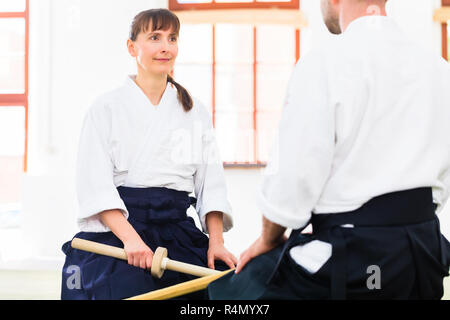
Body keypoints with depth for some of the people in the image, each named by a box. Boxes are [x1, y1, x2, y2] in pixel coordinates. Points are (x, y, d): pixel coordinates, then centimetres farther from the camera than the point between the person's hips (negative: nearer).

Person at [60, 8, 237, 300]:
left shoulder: (196, 112, 14)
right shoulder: (107, 108, 3)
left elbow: (211, 183, 10)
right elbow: (95, 186, -5)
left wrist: (216, 241, -4)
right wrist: (130, 237, -18)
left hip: (177, 228, 3)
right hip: (117, 227, -3)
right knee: (130, 288, -28)